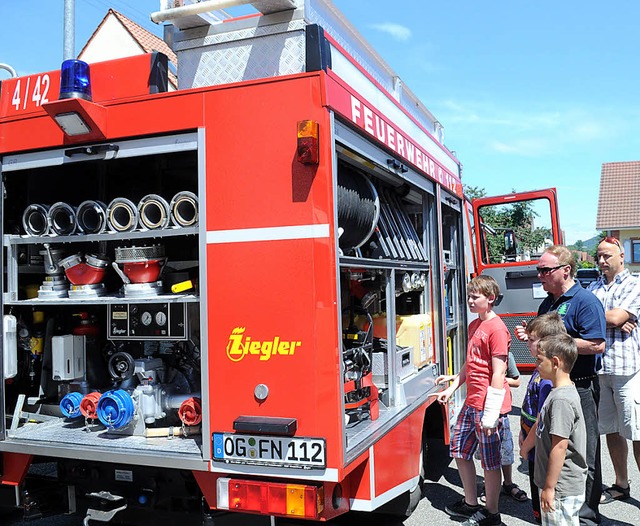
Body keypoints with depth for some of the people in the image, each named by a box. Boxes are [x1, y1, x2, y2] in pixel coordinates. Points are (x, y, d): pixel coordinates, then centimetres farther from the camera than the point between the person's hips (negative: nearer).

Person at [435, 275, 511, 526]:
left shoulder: (496, 328, -16)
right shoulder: (474, 325, 12)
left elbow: (498, 374, -19)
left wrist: (490, 415, -20)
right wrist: (452, 388, 16)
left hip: (488, 406, -9)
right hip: (471, 402, 9)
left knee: (490, 460, 5)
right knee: (460, 450, 17)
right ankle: (470, 503, 34)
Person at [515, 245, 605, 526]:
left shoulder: (585, 300, -12)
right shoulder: (547, 303, 14)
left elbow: (596, 345, -21)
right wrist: (530, 336, 3)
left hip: (580, 389, -8)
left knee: (583, 454, 1)